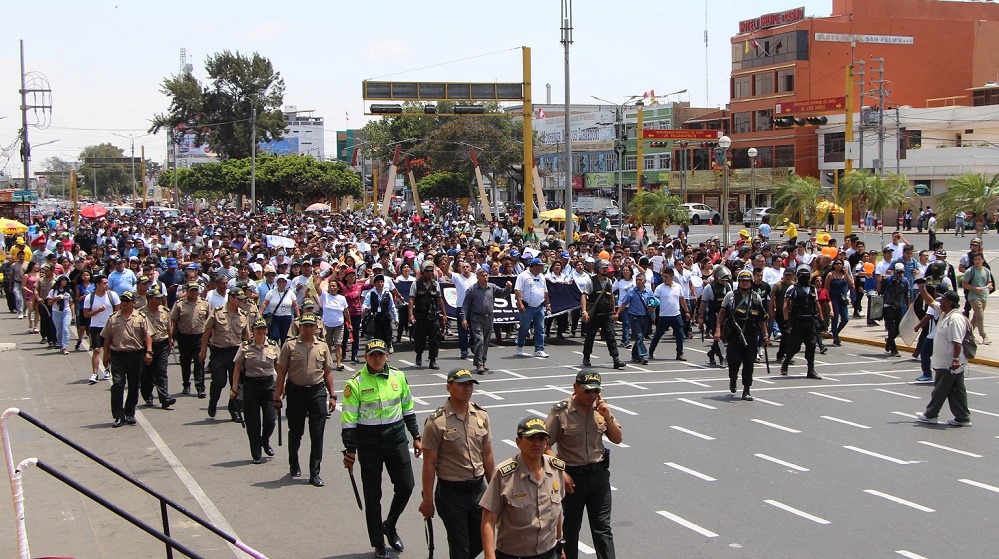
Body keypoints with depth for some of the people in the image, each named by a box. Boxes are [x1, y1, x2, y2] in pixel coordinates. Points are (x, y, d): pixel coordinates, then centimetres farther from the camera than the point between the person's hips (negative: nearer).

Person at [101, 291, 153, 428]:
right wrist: (106, 356, 9)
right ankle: (119, 416, -9)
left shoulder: (140, 318, 5)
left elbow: (147, 336, 2)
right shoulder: (113, 318, 9)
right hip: (117, 356, 0)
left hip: (136, 355, 0)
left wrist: (148, 351, -10)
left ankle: (130, 414, 21)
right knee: (117, 385, -11)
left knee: (133, 387, 8)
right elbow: (107, 338, 12)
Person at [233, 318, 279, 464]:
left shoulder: (273, 346, 2)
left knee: (270, 418, -3)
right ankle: (256, 455, 13)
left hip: (269, 384, 1)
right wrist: (234, 388, -2)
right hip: (250, 385, -1)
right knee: (253, 422, 1)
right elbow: (237, 368, 1)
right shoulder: (245, 346, -2)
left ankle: (265, 441, 30)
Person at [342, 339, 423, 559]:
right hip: (369, 444, -3)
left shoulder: (398, 377, 3)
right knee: (373, 495, 3)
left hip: (396, 439, 3)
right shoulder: (355, 383, -9)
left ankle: (390, 525, 28)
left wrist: (416, 436, 14)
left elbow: (408, 408, 14)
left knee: (406, 485, 1)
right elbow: (349, 419, -8)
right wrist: (350, 450, -10)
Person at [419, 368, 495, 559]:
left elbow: (487, 454, 10)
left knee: (482, 540, 13)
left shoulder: (481, 416, 2)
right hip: (451, 491, -5)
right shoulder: (436, 422, -13)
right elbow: (429, 464, -10)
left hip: (478, 487, 5)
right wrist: (428, 500, -9)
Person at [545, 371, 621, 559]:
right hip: (573, 476, -3)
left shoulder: (600, 407, 1)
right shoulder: (561, 411, -13)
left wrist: (608, 417, -12)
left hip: (599, 473, 3)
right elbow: (545, 445, -12)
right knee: (570, 528, 11)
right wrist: (561, 472, -18)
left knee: (603, 527, 4)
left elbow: (618, 439, 5)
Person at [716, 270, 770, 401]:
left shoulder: (756, 298, 9)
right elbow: (722, 313, 7)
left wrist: (765, 334, 11)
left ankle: (746, 391, 6)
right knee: (734, 361, -6)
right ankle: (733, 379, 26)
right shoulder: (731, 296, 3)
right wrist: (718, 329, -2)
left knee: (749, 363, 0)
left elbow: (762, 319, 15)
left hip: (751, 336, 2)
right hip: (734, 335, -2)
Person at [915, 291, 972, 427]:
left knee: (940, 389, 4)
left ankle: (930, 415, 16)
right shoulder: (944, 313, 9)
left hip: (949, 364, -10)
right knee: (957, 390, 10)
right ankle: (963, 418, 13)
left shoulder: (955, 318, -21)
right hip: (944, 362, 10)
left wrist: (955, 359, -29)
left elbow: (957, 341, -26)